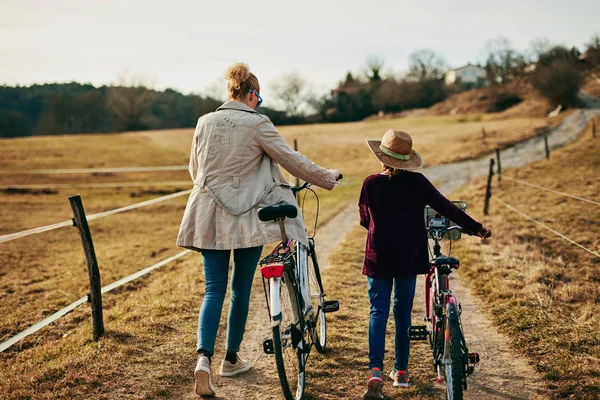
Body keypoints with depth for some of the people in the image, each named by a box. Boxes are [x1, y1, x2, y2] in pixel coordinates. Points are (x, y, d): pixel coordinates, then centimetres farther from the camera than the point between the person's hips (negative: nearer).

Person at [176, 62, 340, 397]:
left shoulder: (205, 123, 5)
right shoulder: (257, 124, -9)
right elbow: (293, 161, -6)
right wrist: (328, 177, 8)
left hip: (210, 217, 4)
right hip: (246, 218, -4)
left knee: (214, 289, 5)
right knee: (242, 289, 11)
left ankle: (204, 357, -15)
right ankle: (231, 359, 23)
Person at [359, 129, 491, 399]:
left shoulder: (371, 183, -7)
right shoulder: (417, 182, -5)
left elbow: (364, 220, 3)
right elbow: (446, 207, -2)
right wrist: (476, 228, 6)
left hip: (378, 257, -1)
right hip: (409, 257, 1)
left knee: (378, 311, 2)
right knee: (403, 311, 13)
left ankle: (376, 372, -14)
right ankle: (401, 371, 21)